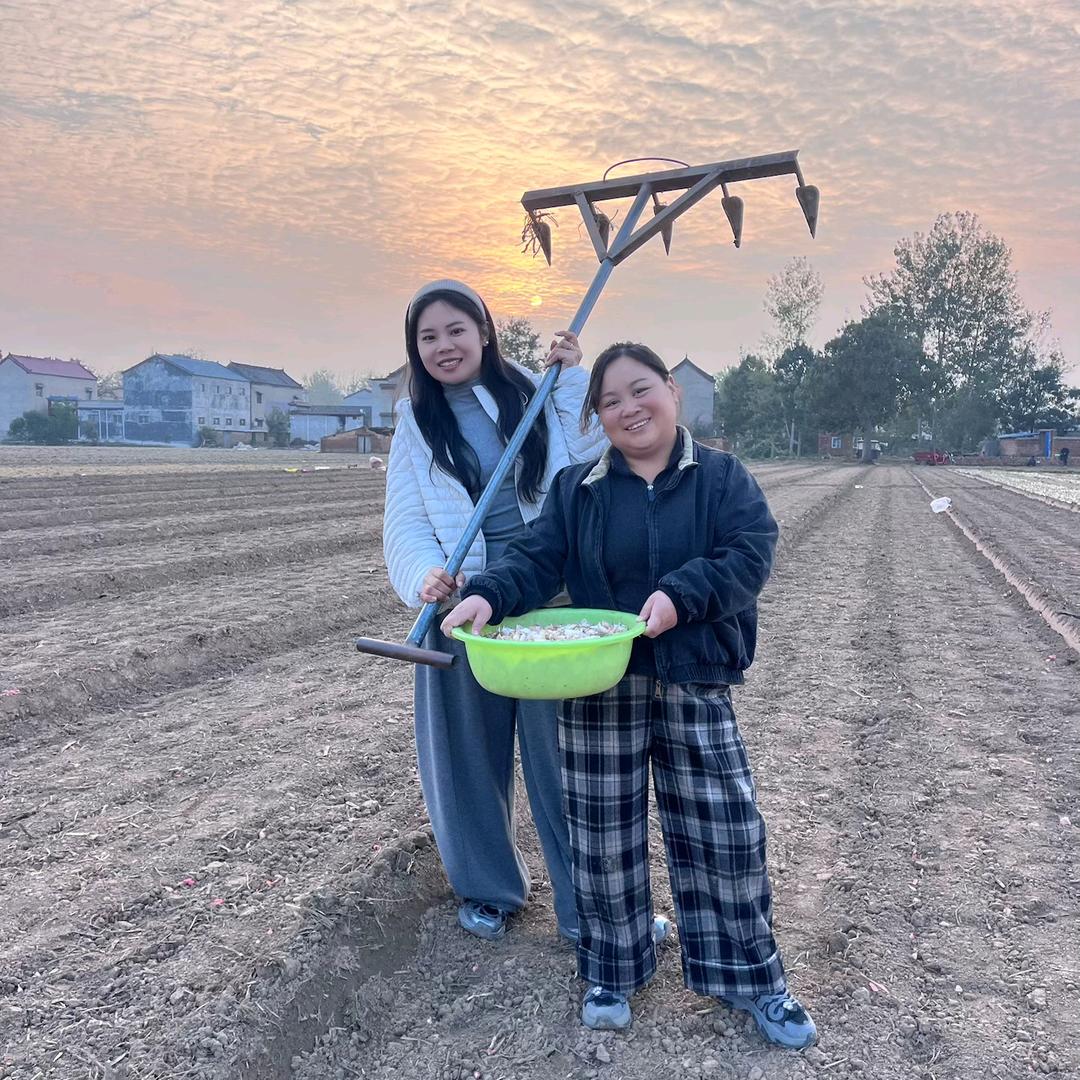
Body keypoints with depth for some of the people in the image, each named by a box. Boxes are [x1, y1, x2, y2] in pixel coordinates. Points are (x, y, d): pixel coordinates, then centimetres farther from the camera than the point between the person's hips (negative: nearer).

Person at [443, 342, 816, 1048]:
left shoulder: (722, 477, 4)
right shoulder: (577, 488, 7)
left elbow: (751, 552, -9)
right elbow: (537, 558, -2)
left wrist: (681, 595, -25)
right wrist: (487, 595, -22)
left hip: (696, 685, 0)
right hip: (601, 686, 1)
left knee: (726, 832, 5)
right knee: (606, 835, 10)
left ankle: (752, 978, 29)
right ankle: (613, 972, 33)